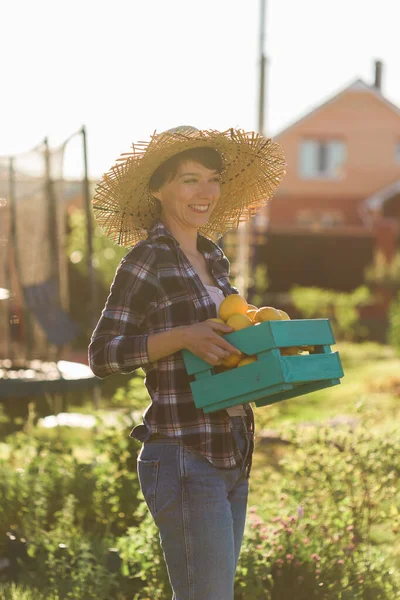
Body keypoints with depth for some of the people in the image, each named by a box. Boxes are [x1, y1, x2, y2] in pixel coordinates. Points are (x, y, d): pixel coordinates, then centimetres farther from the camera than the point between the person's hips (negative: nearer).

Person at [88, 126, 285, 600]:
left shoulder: (212, 258, 14)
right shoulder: (147, 259, -10)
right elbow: (103, 354, -14)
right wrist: (184, 336, -25)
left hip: (231, 457, 8)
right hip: (184, 459, -8)